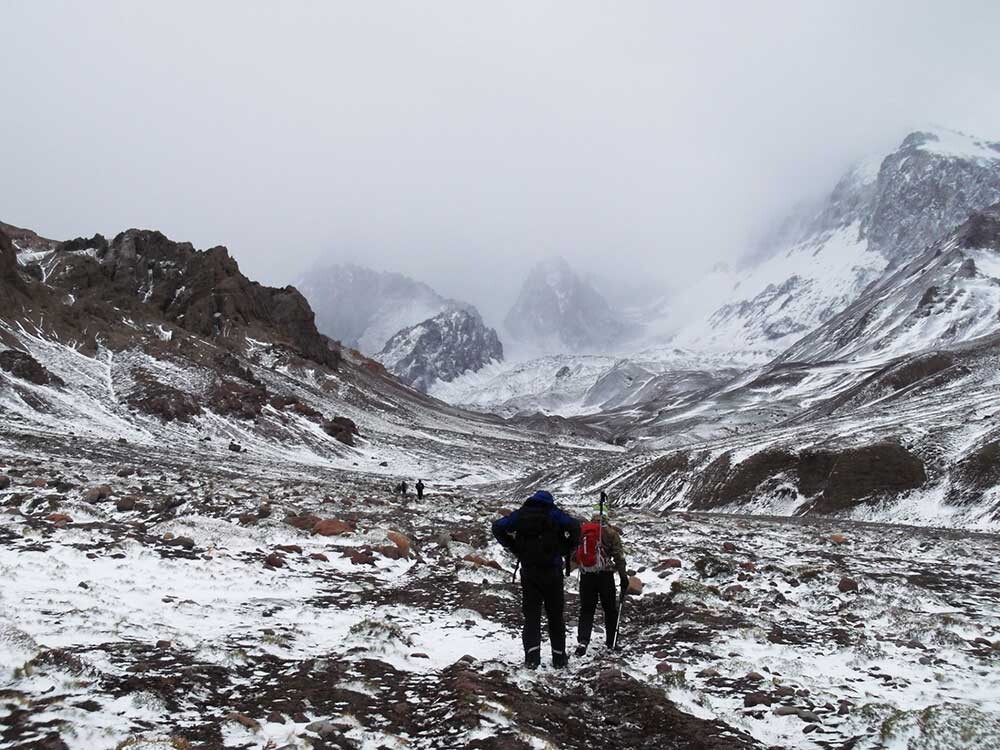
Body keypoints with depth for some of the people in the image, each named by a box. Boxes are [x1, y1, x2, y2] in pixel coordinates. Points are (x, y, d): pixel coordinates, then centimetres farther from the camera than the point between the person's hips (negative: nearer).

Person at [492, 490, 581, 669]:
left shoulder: (521, 514, 6)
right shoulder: (554, 514, -3)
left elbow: (498, 527, 1)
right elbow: (574, 526, -17)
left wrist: (515, 549, 6)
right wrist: (566, 550, -4)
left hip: (528, 571, 2)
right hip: (552, 571, -1)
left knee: (531, 614, 5)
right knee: (555, 615, 10)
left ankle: (532, 656, -8)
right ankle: (559, 657, 15)